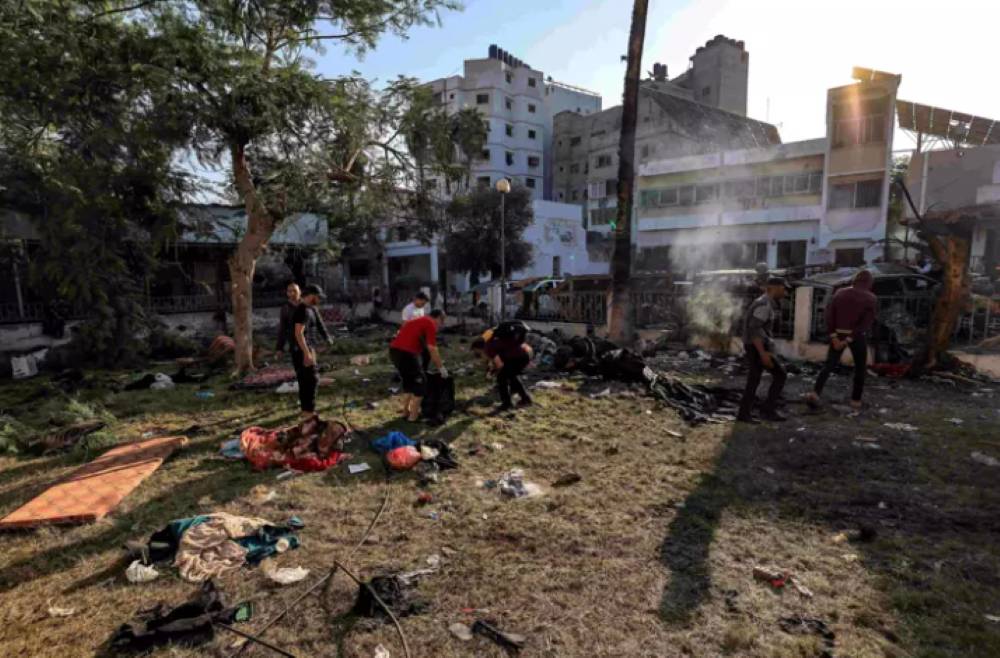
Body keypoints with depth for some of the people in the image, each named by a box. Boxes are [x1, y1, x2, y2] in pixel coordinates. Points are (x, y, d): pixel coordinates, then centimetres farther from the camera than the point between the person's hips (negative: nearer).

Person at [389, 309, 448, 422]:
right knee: (420, 382, 6)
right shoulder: (431, 324, -1)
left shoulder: (419, 321, 26)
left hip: (394, 350, 9)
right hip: (405, 353, -9)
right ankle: (413, 416, 11)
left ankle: (405, 411, 32)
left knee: (408, 380, 25)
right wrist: (441, 368, 2)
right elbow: (432, 349, -8)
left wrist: (418, 365, 39)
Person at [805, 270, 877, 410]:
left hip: (838, 335, 2)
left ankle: (816, 393, -13)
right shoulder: (871, 298, -5)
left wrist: (834, 337, -9)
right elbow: (867, 322, -14)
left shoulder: (840, 292, 3)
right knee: (860, 368, 17)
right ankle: (856, 399, 21)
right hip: (857, 336, -2)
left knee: (829, 365, 6)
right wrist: (849, 340, -14)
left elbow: (829, 314, -6)